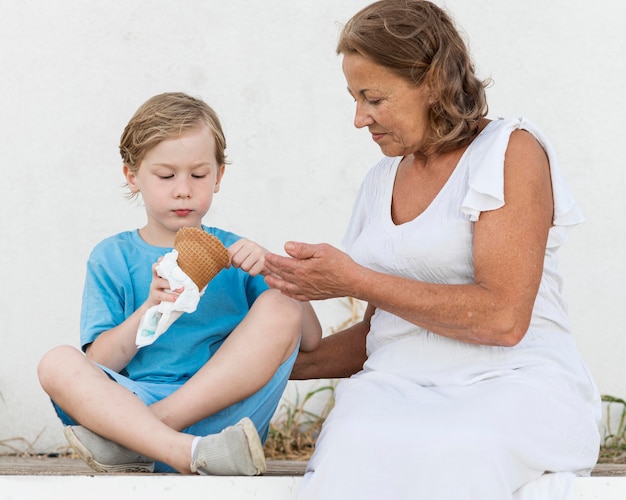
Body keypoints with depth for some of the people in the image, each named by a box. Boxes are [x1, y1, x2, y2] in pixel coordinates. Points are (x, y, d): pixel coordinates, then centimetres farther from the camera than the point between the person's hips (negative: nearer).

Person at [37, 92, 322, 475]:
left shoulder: (234, 253, 17)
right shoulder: (112, 258, 15)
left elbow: (311, 339, 7)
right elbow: (97, 366, 2)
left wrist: (273, 272, -7)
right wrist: (150, 309, -13)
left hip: (223, 411, 1)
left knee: (279, 310, -20)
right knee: (58, 364, -25)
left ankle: (131, 443, -26)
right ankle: (194, 455, -46)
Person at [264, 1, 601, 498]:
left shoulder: (510, 150, -1)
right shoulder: (381, 181, 21)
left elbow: (502, 318, -13)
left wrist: (355, 281, -10)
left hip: (512, 384, -5)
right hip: (397, 392, 5)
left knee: (452, 454, -40)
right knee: (355, 452, -33)